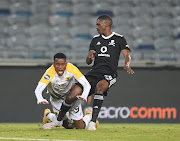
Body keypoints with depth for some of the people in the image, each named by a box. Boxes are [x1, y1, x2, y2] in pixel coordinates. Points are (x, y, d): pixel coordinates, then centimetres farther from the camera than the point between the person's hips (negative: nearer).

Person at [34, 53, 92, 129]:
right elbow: (38, 90, -43)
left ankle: (88, 116, 38)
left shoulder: (72, 69, -31)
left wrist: (84, 96, -53)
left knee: (80, 127, 2)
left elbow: (87, 85, -33)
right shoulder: (50, 73, -34)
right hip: (56, 99, 0)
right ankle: (48, 114, 27)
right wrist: (40, 99, -66)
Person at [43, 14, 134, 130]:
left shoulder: (119, 39, 4)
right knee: (71, 97, -6)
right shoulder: (96, 39, 17)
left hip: (109, 75, -5)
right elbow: (88, 62, 15)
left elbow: (127, 54, -9)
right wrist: (90, 56, -9)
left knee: (99, 87, -39)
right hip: (94, 73, 5)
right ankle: (58, 120, 16)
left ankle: (93, 121, -39)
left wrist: (127, 65, -30)